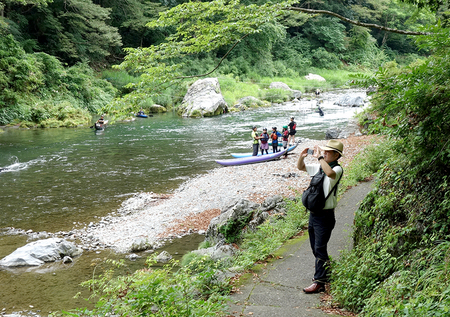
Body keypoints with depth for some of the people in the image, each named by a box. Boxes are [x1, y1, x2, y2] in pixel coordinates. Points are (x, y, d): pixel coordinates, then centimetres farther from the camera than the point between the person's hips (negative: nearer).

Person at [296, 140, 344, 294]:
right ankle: (325, 274, 32)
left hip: (325, 215, -8)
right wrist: (302, 156, 2)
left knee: (320, 249, -8)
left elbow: (330, 173, -37)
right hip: (313, 213, 8)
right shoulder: (318, 166, 11)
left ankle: (319, 282, -2)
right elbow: (301, 167, 23)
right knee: (315, 248, 16)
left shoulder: (337, 169, -12)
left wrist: (320, 157, -30)